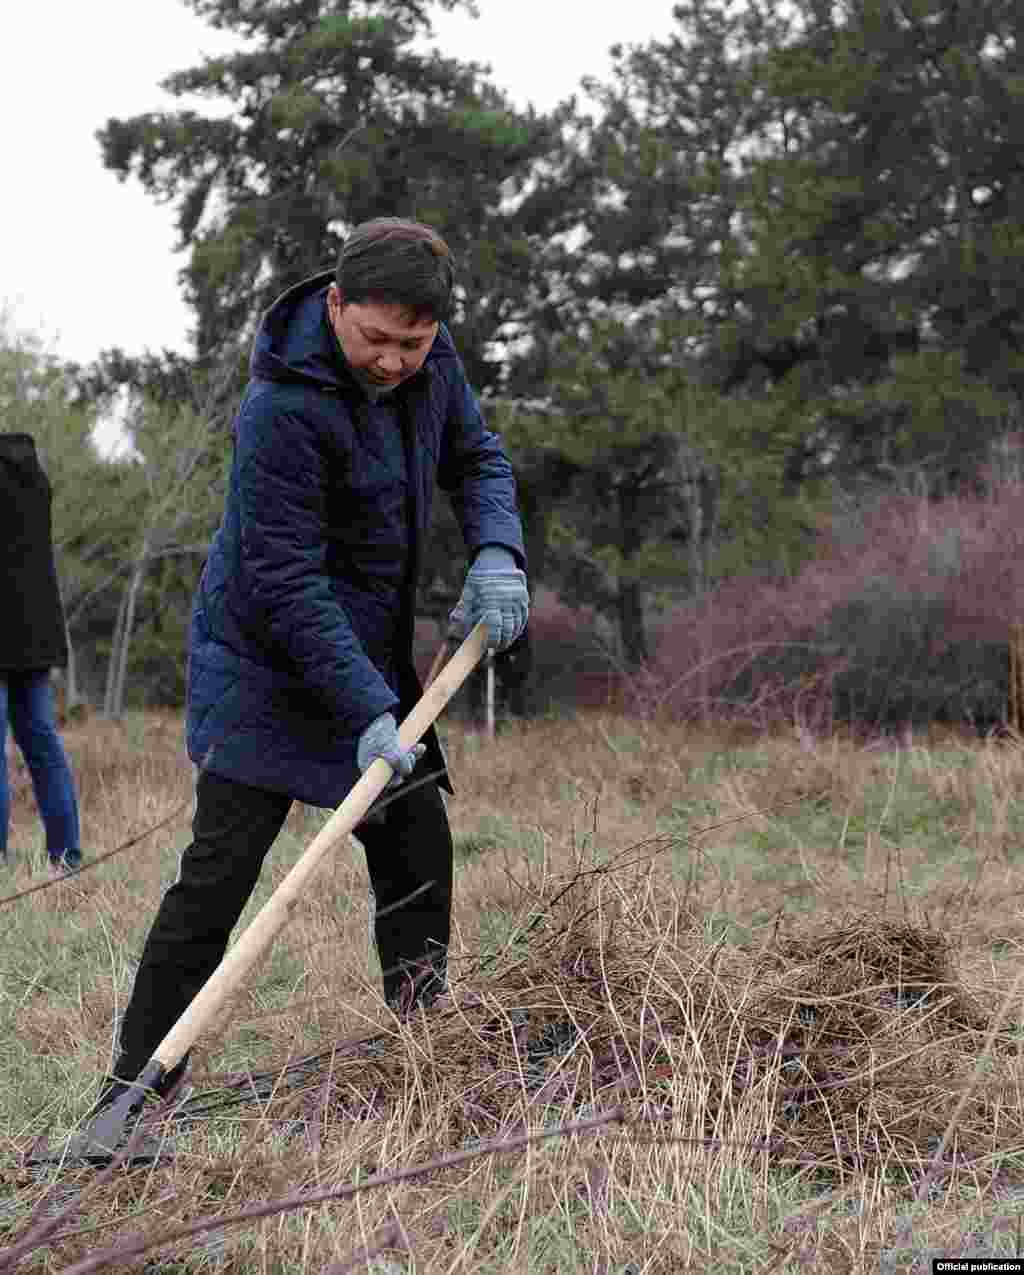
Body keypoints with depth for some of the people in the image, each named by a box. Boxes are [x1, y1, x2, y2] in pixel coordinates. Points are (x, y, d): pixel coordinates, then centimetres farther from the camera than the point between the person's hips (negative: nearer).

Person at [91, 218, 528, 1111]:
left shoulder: (429, 355, -4)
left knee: (418, 851, 10)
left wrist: (497, 552, -10)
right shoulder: (282, 408, -28)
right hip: (270, 660, -7)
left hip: (371, 652, 7)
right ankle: (139, 1083, -4)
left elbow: (476, 457, 11)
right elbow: (286, 582, -28)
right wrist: (369, 712, -31)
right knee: (220, 871, -11)